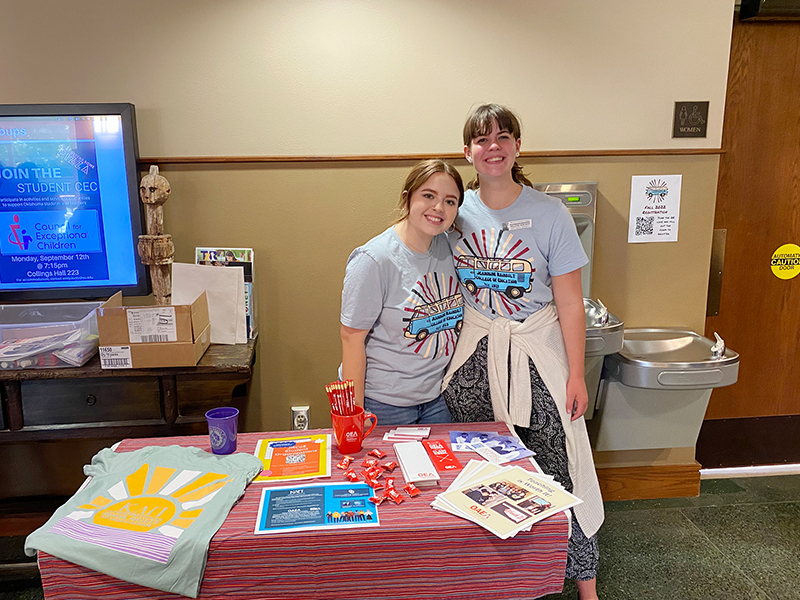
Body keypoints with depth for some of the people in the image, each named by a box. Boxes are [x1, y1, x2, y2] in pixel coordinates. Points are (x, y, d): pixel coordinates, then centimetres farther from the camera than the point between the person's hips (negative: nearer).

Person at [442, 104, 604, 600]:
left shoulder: (550, 214, -6)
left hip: (535, 351, -2)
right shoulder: (458, 211, 1)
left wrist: (576, 374, -6)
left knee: (557, 466, 2)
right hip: (474, 354, 2)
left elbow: (570, 302, -5)